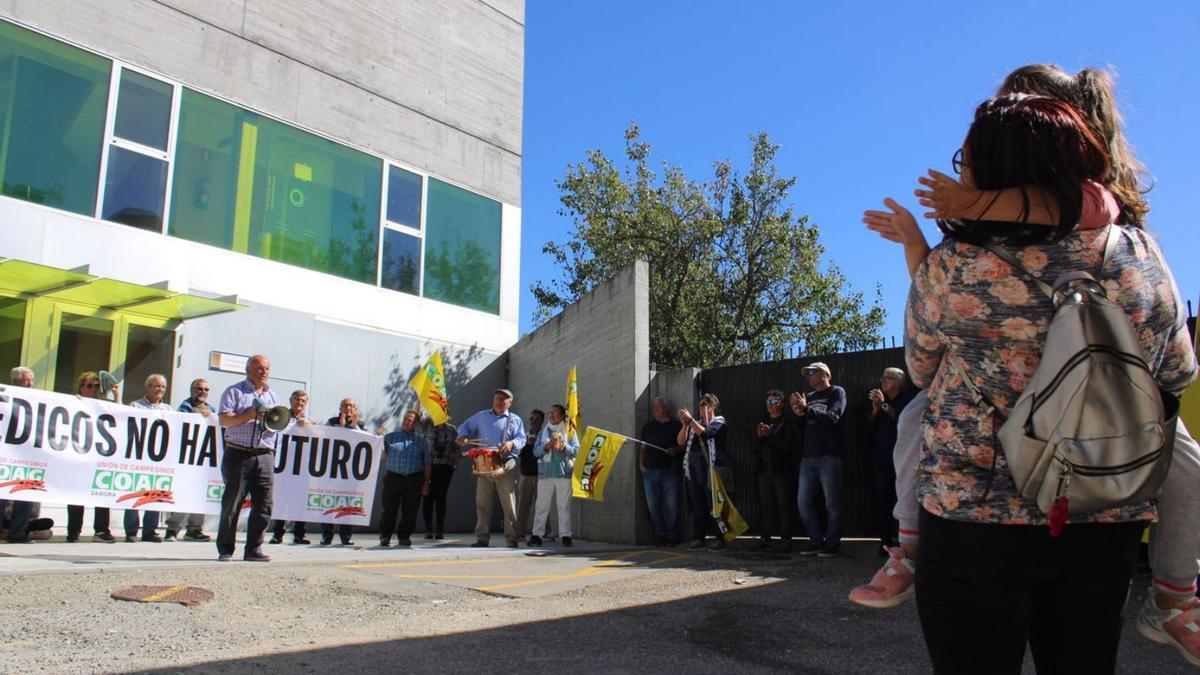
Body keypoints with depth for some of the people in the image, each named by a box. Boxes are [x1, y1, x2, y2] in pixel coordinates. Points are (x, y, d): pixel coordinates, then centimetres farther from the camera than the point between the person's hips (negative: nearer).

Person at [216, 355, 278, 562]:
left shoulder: (272, 396, 20)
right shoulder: (234, 392, 5)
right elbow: (224, 419, -6)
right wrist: (250, 415, -18)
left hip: (264, 456, 4)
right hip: (238, 454, -4)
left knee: (263, 505, -1)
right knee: (232, 503, -1)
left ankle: (254, 549, 6)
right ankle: (225, 549, 8)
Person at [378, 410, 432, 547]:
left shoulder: (421, 441, 13)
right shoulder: (390, 437, 13)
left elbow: (427, 464, 11)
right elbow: (382, 456, 7)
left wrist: (427, 482, 3)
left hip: (414, 480, 0)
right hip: (393, 478, 0)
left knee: (410, 511, 2)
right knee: (389, 509, -1)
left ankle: (404, 536, 14)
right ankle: (385, 536, 10)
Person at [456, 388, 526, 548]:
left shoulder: (515, 420, 10)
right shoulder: (481, 416, 17)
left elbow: (522, 439, 2)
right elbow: (465, 427, 21)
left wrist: (512, 443, -19)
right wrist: (463, 436, -1)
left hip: (505, 465, -2)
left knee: (509, 504, -4)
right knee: (482, 503, 2)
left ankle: (512, 539, 0)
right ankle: (482, 538, 8)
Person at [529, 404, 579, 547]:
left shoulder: (570, 431, 9)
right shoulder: (543, 432, 15)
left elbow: (577, 450, 1)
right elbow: (536, 451, 5)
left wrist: (563, 446, -14)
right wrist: (548, 445, -11)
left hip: (564, 473, -2)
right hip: (545, 473, 2)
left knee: (564, 506, -1)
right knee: (542, 506, 1)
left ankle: (565, 535, 2)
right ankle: (536, 535, 3)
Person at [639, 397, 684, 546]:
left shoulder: (676, 425, 7)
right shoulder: (648, 426, 19)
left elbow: (684, 445, 4)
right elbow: (642, 447, 18)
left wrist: (675, 450, -15)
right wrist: (641, 464, 7)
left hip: (670, 471, -4)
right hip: (650, 471, 4)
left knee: (671, 505, -4)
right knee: (653, 505, 3)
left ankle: (672, 536, 5)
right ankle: (660, 535, 11)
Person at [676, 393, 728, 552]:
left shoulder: (719, 423, 5)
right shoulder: (695, 424, 21)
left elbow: (705, 433, -14)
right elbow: (681, 441, 11)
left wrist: (690, 419, -18)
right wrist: (685, 424, -3)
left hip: (710, 468, -5)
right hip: (693, 469, 5)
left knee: (713, 504, -6)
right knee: (697, 505, 3)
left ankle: (719, 539, -2)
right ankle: (698, 539, 5)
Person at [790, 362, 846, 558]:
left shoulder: (837, 392, 2)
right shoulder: (808, 396, 19)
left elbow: (833, 416, -15)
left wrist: (806, 409, -17)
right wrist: (798, 414, -1)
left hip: (829, 456, -7)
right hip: (808, 456, 7)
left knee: (832, 503, -2)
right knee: (803, 502, 5)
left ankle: (831, 545, 5)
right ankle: (816, 542, 14)